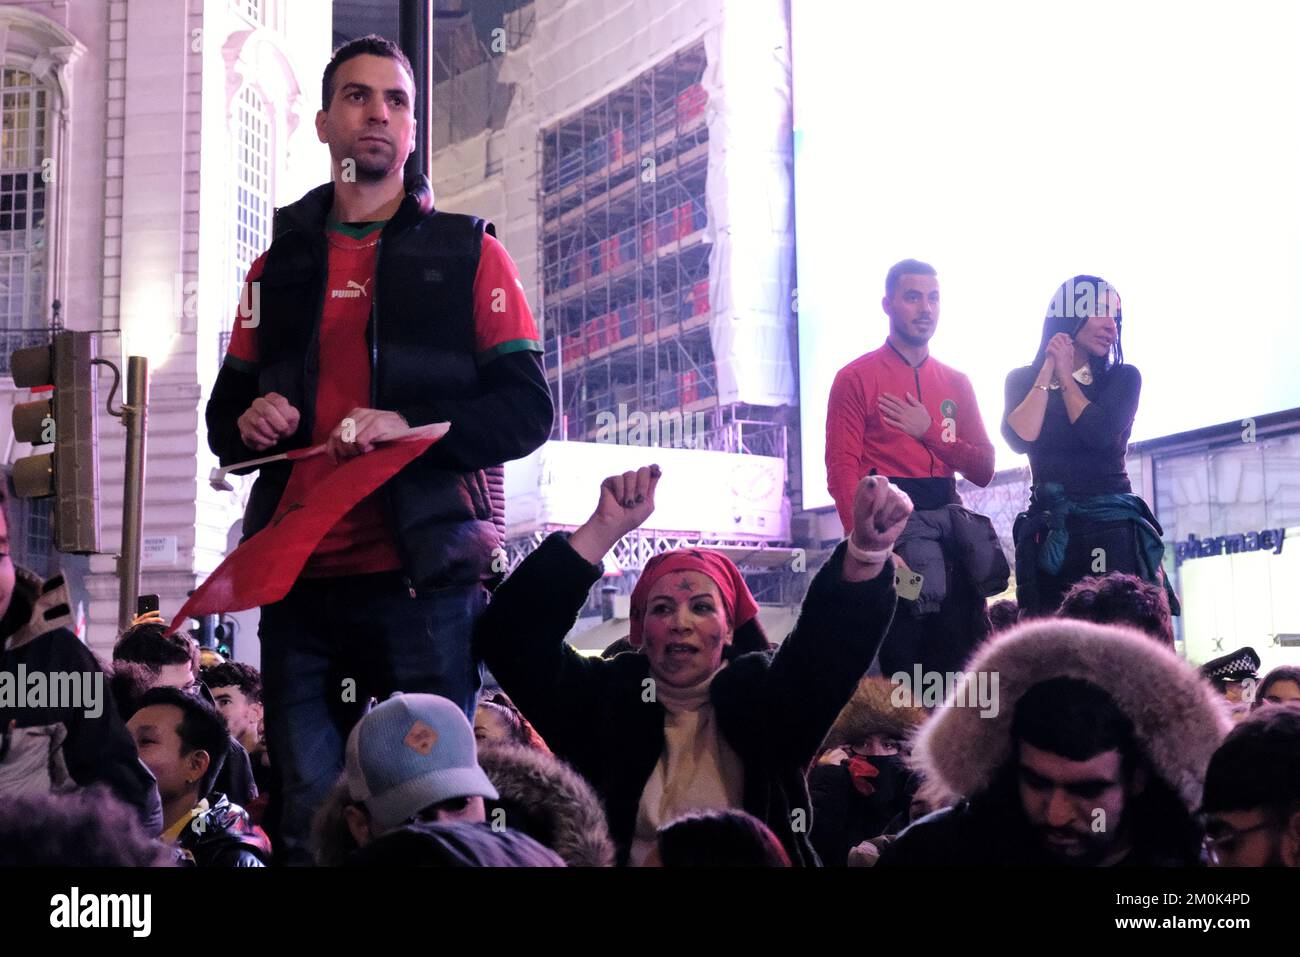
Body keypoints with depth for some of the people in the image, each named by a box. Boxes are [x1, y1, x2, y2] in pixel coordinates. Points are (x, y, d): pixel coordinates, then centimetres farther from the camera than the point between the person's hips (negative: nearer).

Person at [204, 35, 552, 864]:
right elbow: (223, 415, 23)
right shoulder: (279, 267, 19)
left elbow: (527, 410, 0)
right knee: (309, 815, 2)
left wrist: (408, 424, -17)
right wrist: (248, 422, -2)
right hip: (300, 581, 3)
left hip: (424, 577, -3)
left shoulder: (469, 254, 8)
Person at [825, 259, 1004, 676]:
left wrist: (929, 431, -4)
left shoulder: (956, 383, 17)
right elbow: (842, 472, -8)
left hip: (949, 519, 5)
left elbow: (983, 471, 12)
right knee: (902, 675, -7)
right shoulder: (856, 378, 2)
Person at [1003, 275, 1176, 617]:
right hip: (1049, 529, 1)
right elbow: (1021, 439, -8)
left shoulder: (1123, 377, 8)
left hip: (1113, 525, -1)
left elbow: (1100, 434, -10)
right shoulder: (1023, 379, 10)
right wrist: (1048, 372, -1)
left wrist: (1065, 377, 1)